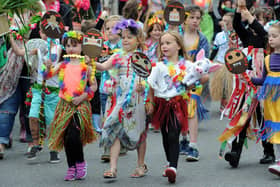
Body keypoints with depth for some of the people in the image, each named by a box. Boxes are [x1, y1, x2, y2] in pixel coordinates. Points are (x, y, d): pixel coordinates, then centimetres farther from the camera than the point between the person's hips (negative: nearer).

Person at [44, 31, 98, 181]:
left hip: (80, 105, -4)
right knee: (66, 137, 4)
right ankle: (71, 168, 16)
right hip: (65, 105, 4)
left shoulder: (85, 66, -1)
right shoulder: (63, 65, 6)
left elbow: (94, 85, 3)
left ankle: (80, 163, 5)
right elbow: (48, 75, 2)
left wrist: (83, 97, -9)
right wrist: (48, 68, -19)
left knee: (74, 136, -16)